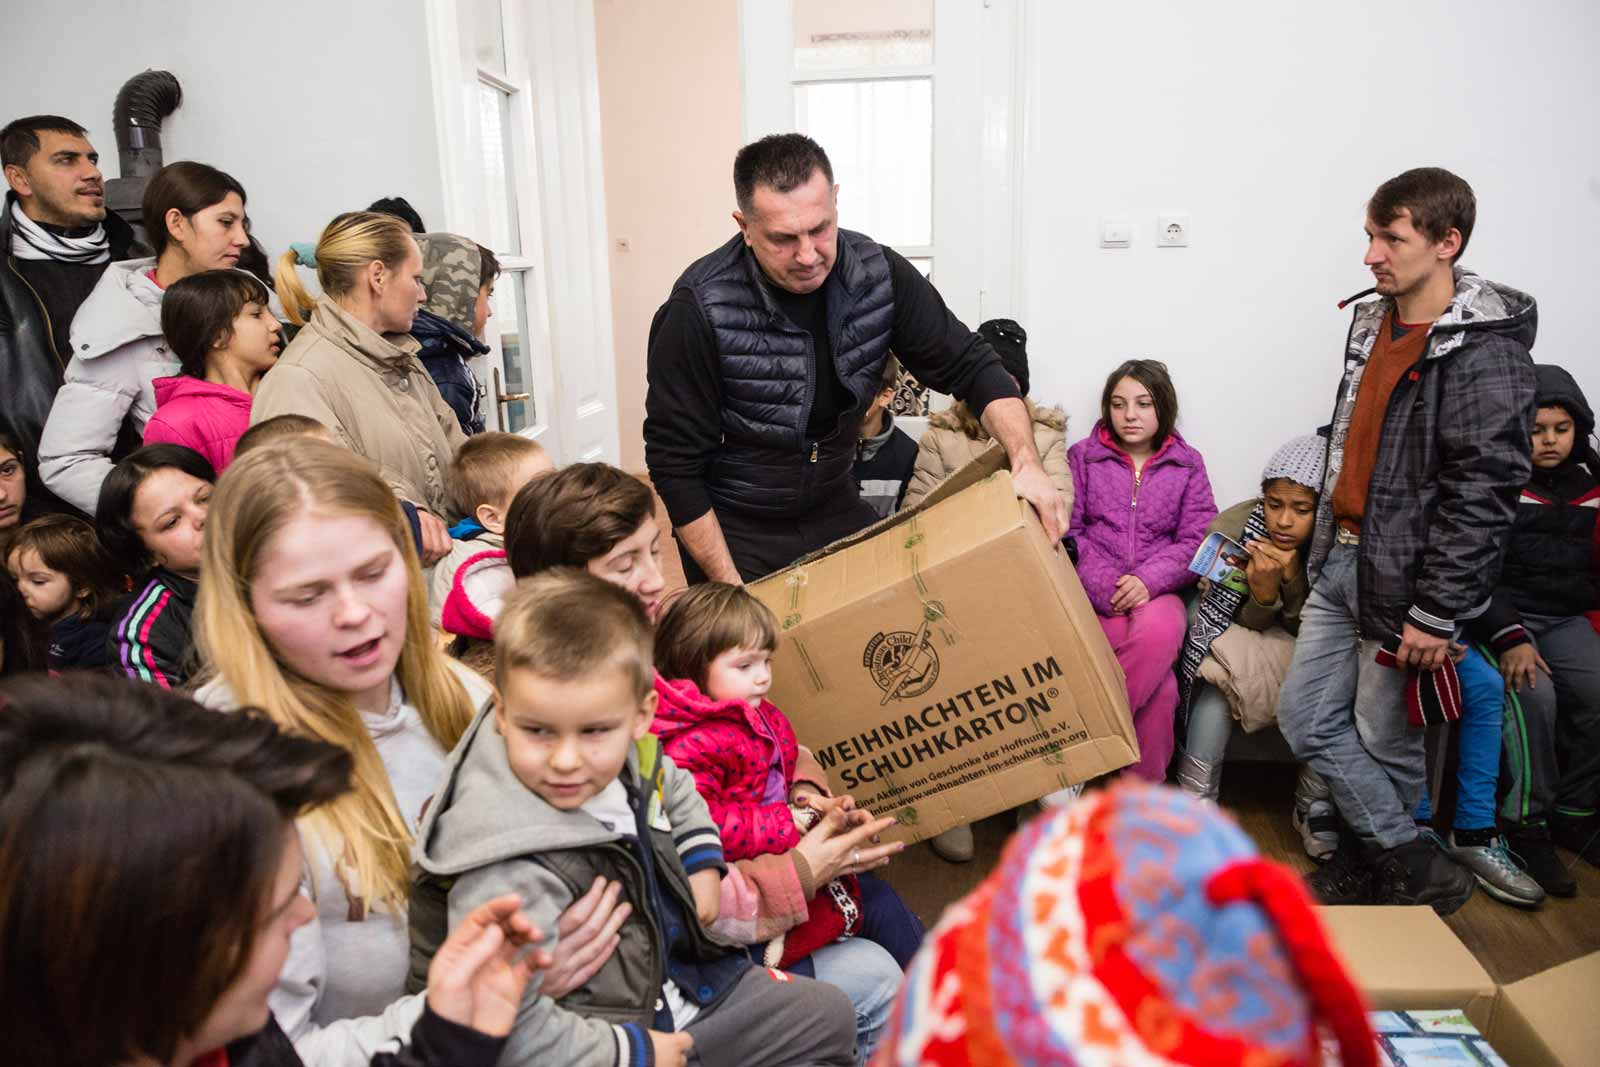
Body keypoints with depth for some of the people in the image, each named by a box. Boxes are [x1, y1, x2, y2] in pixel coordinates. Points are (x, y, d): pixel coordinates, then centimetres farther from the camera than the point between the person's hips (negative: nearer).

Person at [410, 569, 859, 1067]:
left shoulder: (625, 754, -11)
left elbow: (677, 790, 14)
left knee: (830, 1014, 20)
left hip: (683, 978, 8)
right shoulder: (511, 871, -35)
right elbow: (508, 1027, -34)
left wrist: (703, 863, 2)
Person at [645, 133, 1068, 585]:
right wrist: (732, 590, -19)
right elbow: (676, 464, -19)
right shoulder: (700, 310, -25)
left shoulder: (878, 273, -13)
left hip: (836, 511, 4)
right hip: (734, 532, -4)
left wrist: (1027, 462, -23)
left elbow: (970, 365, -6)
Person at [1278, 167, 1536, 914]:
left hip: (1401, 580, -8)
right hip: (1338, 563, 8)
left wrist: (1437, 615, -19)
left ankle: (1392, 869, 30)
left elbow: (1484, 494, -19)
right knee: (1305, 718, 9)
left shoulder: (1485, 352, -16)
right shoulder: (1371, 322, 9)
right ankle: (1413, 865, 21)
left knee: (1384, 739, 7)